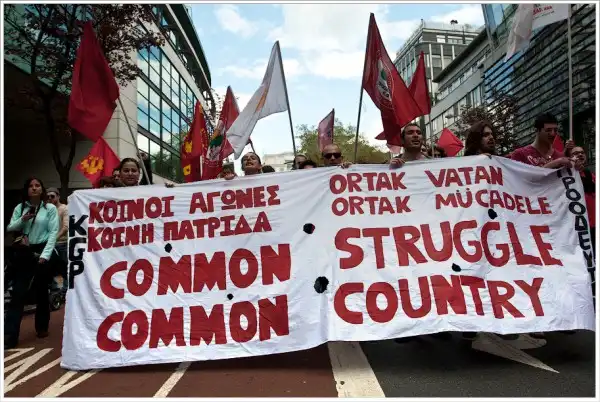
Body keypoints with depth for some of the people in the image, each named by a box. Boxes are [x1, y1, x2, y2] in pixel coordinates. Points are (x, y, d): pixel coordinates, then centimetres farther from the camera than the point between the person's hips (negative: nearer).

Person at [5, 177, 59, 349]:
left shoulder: (50, 208, -2)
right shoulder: (20, 208, 8)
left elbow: (53, 232, -7)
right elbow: (9, 228, 8)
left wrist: (45, 255, -14)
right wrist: (22, 220, -11)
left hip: (41, 251, -2)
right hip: (23, 252, 2)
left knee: (41, 291, 8)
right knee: (18, 292, -2)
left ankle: (42, 327, 24)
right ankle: (9, 335, -1)